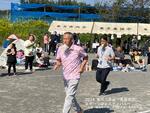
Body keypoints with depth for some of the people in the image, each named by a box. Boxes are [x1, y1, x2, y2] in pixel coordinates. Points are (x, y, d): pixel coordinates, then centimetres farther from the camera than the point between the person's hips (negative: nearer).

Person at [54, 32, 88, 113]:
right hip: (65, 76, 6)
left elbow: (86, 57, 4)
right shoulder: (60, 49, -2)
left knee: (69, 96, -13)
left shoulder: (78, 49, -12)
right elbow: (58, 61, 6)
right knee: (70, 96, 17)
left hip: (74, 76, -6)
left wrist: (82, 67, -8)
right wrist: (57, 65, -16)